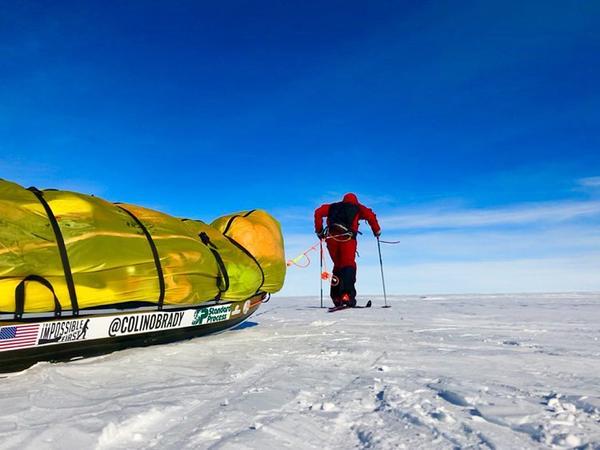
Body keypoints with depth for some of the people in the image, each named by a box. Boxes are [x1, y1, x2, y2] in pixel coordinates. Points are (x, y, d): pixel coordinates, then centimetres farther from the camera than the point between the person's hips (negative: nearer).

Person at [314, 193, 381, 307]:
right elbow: (370, 215, 5)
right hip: (347, 239, -3)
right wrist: (377, 231, 16)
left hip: (331, 238, 3)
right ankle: (346, 294, -33)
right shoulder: (358, 208, 24)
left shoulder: (333, 206, 31)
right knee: (349, 266, -11)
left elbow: (318, 212, 18)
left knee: (338, 266, 17)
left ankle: (336, 297, 14)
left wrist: (319, 231, 19)